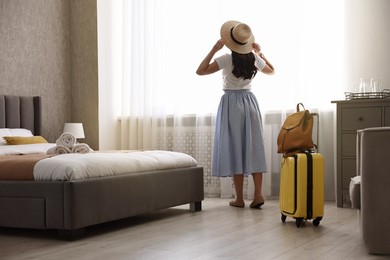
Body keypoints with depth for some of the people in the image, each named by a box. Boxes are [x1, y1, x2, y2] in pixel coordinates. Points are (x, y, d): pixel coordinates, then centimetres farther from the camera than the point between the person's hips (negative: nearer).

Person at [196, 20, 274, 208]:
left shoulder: (227, 59, -13)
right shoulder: (254, 58, 1)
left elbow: (200, 71, -8)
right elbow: (271, 71, 21)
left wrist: (214, 49, -8)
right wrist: (260, 53, 18)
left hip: (231, 103, -4)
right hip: (249, 102, 4)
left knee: (235, 149, 0)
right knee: (254, 147, 4)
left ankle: (239, 198, 3)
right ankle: (258, 194, -2)